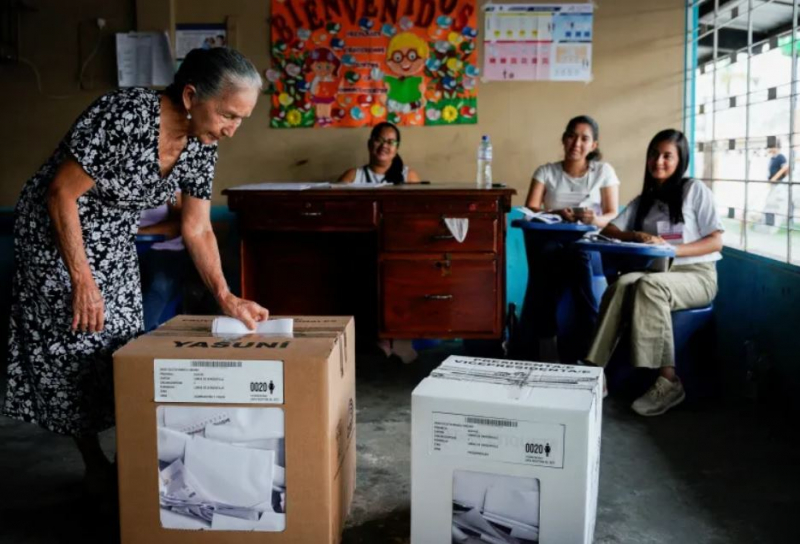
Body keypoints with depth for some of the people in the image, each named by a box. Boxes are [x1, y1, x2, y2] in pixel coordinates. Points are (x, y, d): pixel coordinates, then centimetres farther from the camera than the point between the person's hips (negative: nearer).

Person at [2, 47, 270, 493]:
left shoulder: (202, 145, -11)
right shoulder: (126, 117, -33)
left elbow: (197, 229, -5)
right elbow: (61, 193, -26)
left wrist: (226, 297, -14)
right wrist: (82, 280, -26)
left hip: (116, 244, 6)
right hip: (56, 234, -6)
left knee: (121, 347, 8)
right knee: (73, 349, 0)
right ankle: (95, 465, 15)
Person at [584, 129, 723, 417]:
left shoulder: (695, 190, 3)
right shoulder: (643, 200, 19)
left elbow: (716, 242, -3)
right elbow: (609, 230, 10)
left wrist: (673, 250, -19)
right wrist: (637, 236, -12)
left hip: (696, 274, -4)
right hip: (655, 272, 4)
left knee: (649, 284, -37)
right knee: (622, 284, -31)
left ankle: (667, 380, -37)